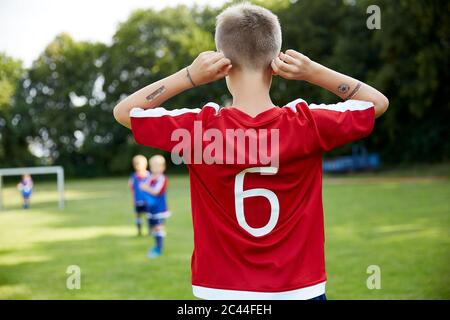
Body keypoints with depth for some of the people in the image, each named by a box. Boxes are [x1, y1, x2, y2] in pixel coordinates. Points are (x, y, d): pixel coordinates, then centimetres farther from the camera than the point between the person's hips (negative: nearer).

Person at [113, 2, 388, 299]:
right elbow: (379, 102, 6)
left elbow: (123, 111, 3)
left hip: (221, 291, 0)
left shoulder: (199, 128, -13)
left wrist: (188, 76, -8)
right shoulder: (308, 125, -12)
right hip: (300, 289, 0)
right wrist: (313, 71, -5)